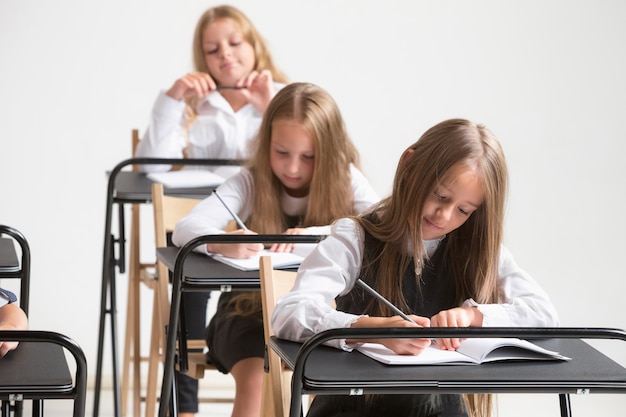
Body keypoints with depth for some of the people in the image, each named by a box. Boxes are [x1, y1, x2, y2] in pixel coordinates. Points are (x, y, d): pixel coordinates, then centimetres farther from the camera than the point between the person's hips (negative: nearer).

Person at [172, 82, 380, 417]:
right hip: (251, 307, -1)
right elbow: (184, 229, -23)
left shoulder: (344, 179, -7)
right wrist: (223, 243, -46)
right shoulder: (250, 183, -11)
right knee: (254, 379, -28)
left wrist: (314, 235, -37)